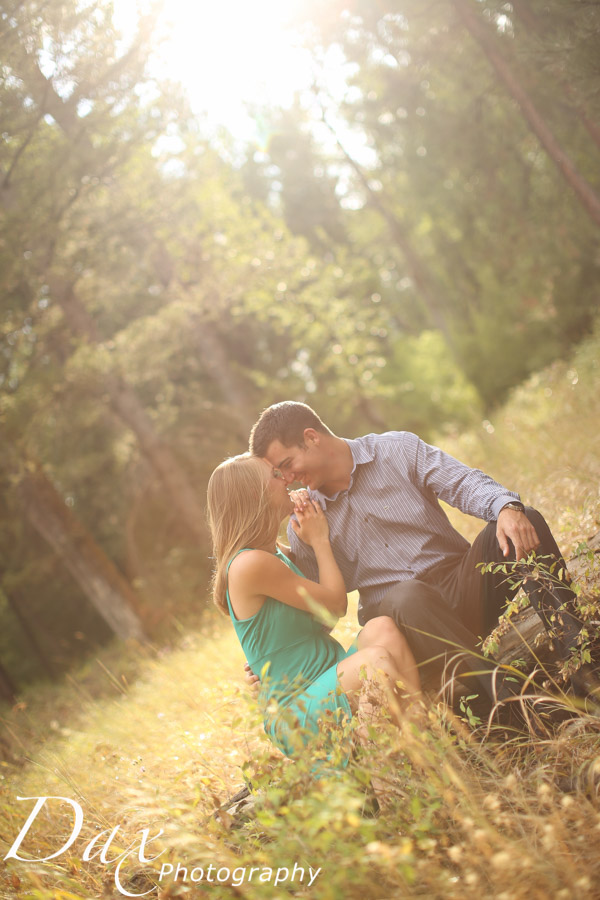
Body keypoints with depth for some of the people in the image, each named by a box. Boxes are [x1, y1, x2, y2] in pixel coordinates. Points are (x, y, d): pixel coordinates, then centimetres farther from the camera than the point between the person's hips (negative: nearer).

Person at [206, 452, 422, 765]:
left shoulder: (277, 554, 15)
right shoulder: (249, 564, -15)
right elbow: (335, 604, -7)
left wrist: (314, 545, 20)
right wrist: (320, 540, 6)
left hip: (333, 686, 9)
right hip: (297, 717, -9)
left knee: (381, 628, -18)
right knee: (376, 659, -32)